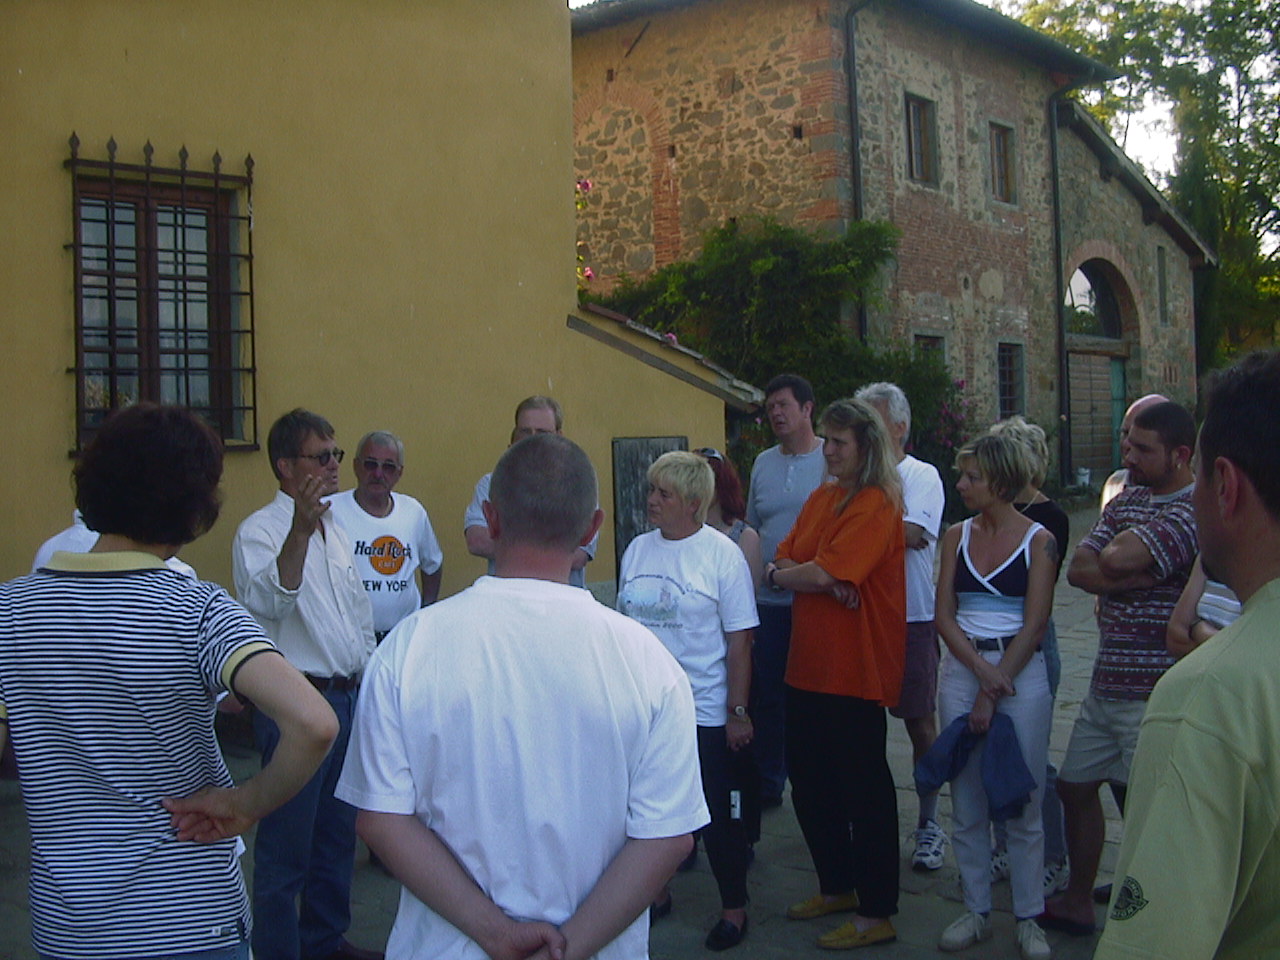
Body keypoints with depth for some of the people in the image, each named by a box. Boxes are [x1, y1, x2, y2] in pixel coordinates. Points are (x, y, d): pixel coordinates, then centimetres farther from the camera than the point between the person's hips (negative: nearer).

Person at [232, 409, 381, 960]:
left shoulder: (335, 532, 15)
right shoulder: (259, 532, -10)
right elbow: (269, 601, -29)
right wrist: (300, 530, -39)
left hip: (346, 697, 8)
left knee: (338, 833, 18)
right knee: (286, 845, 0)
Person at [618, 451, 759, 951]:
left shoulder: (722, 554, -11)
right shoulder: (638, 549, 4)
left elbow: (739, 641, -10)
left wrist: (738, 711, -11)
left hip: (706, 712, -5)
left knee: (720, 815, 6)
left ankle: (733, 908, 24)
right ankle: (657, 892, 35)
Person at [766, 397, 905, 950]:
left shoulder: (876, 505, -14)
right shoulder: (821, 499, 13)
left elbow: (824, 572, -22)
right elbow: (784, 559, 6)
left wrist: (780, 574, -4)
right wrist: (822, 583, -14)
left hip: (857, 668, -9)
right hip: (809, 664, 9)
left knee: (864, 788, 1)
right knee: (808, 779, 16)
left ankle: (876, 915, 14)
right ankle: (836, 888, 34)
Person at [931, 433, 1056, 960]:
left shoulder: (1039, 540, -3)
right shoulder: (957, 536, 7)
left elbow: (1033, 625, -8)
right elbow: (944, 615, 3)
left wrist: (994, 691, -12)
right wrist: (981, 671, -11)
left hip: (1021, 670, -3)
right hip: (961, 669, 4)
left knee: (1022, 802, 2)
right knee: (966, 802, 7)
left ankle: (1029, 918, 15)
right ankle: (976, 911, 20)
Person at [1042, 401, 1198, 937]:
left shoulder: (1193, 511, -15)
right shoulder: (1126, 499, 12)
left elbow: (1114, 560, -26)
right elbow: (1078, 569, 2)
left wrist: (1108, 567, -5)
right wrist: (1137, 579, -12)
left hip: (1153, 693, -8)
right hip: (1106, 685, 9)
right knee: (1075, 787, 18)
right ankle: (1077, 902, 35)